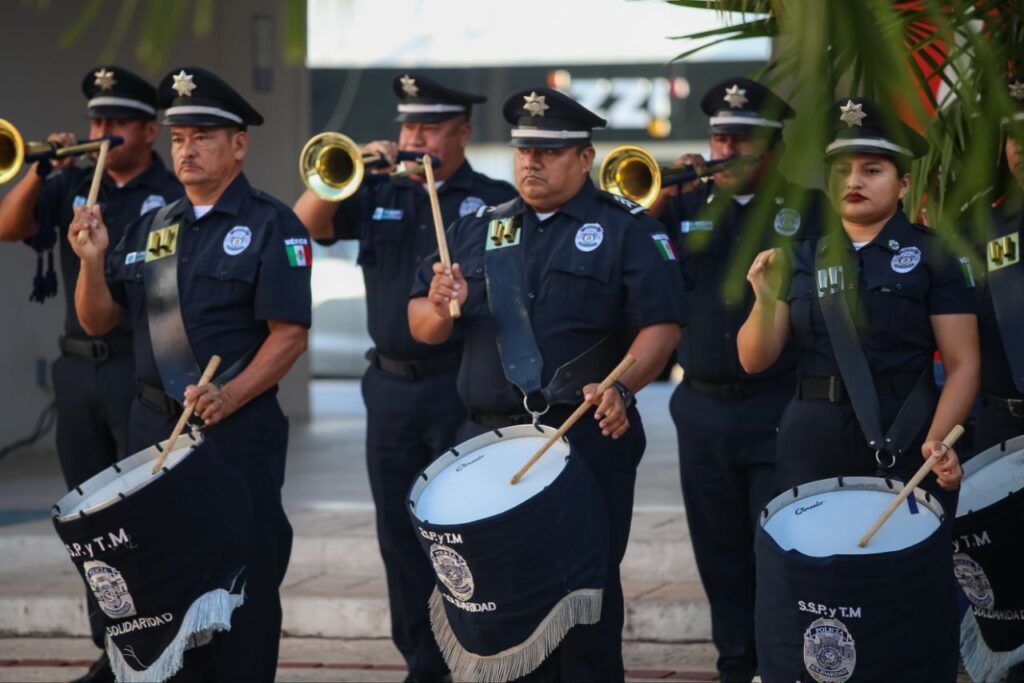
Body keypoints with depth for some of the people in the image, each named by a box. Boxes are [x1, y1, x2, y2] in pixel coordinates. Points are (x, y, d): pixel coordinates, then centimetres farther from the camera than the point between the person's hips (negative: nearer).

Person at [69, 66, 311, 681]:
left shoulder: (271, 226, -6)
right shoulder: (152, 229, 13)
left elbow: (289, 333, -12)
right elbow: (98, 320, 13)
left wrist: (230, 396, -24)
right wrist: (93, 260, -6)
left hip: (239, 431, -6)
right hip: (156, 424, 6)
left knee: (243, 582, -1)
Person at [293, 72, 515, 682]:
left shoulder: (493, 200, -2)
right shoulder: (380, 196, 11)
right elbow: (305, 224, 1)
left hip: (463, 385, -5)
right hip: (392, 384, 5)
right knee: (402, 534, 9)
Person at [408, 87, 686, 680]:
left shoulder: (627, 229, 1)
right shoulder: (479, 229, 14)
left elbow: (660, 326, -8)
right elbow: (422, 329, 13)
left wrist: (620, 387, -26)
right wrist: (440, 307, -10)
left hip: (589, 438, -4)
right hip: (489, 439, 4)